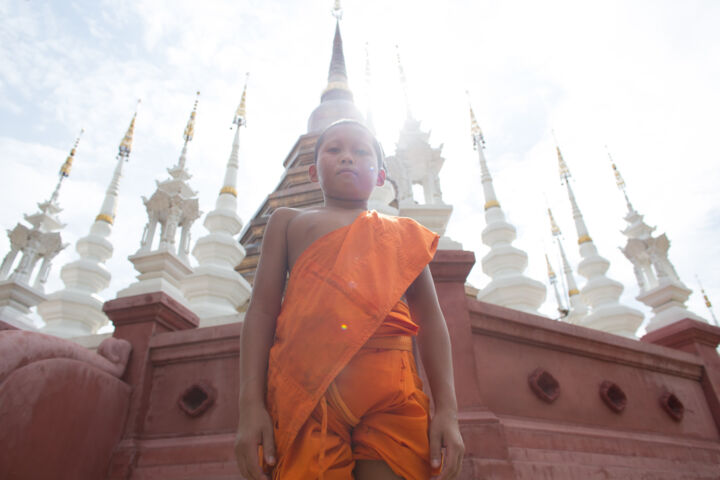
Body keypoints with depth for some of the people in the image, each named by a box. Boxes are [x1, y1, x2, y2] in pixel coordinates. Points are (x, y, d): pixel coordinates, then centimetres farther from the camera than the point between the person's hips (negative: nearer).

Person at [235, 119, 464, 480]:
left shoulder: (404, 233, 23)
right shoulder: (288, 221, 21)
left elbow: (430, 322, 15)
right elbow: (262, 310, 11)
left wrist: (447, 410, 4)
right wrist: (251, 404, 0)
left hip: (391, 388, 1)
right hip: (304, 382, 0)